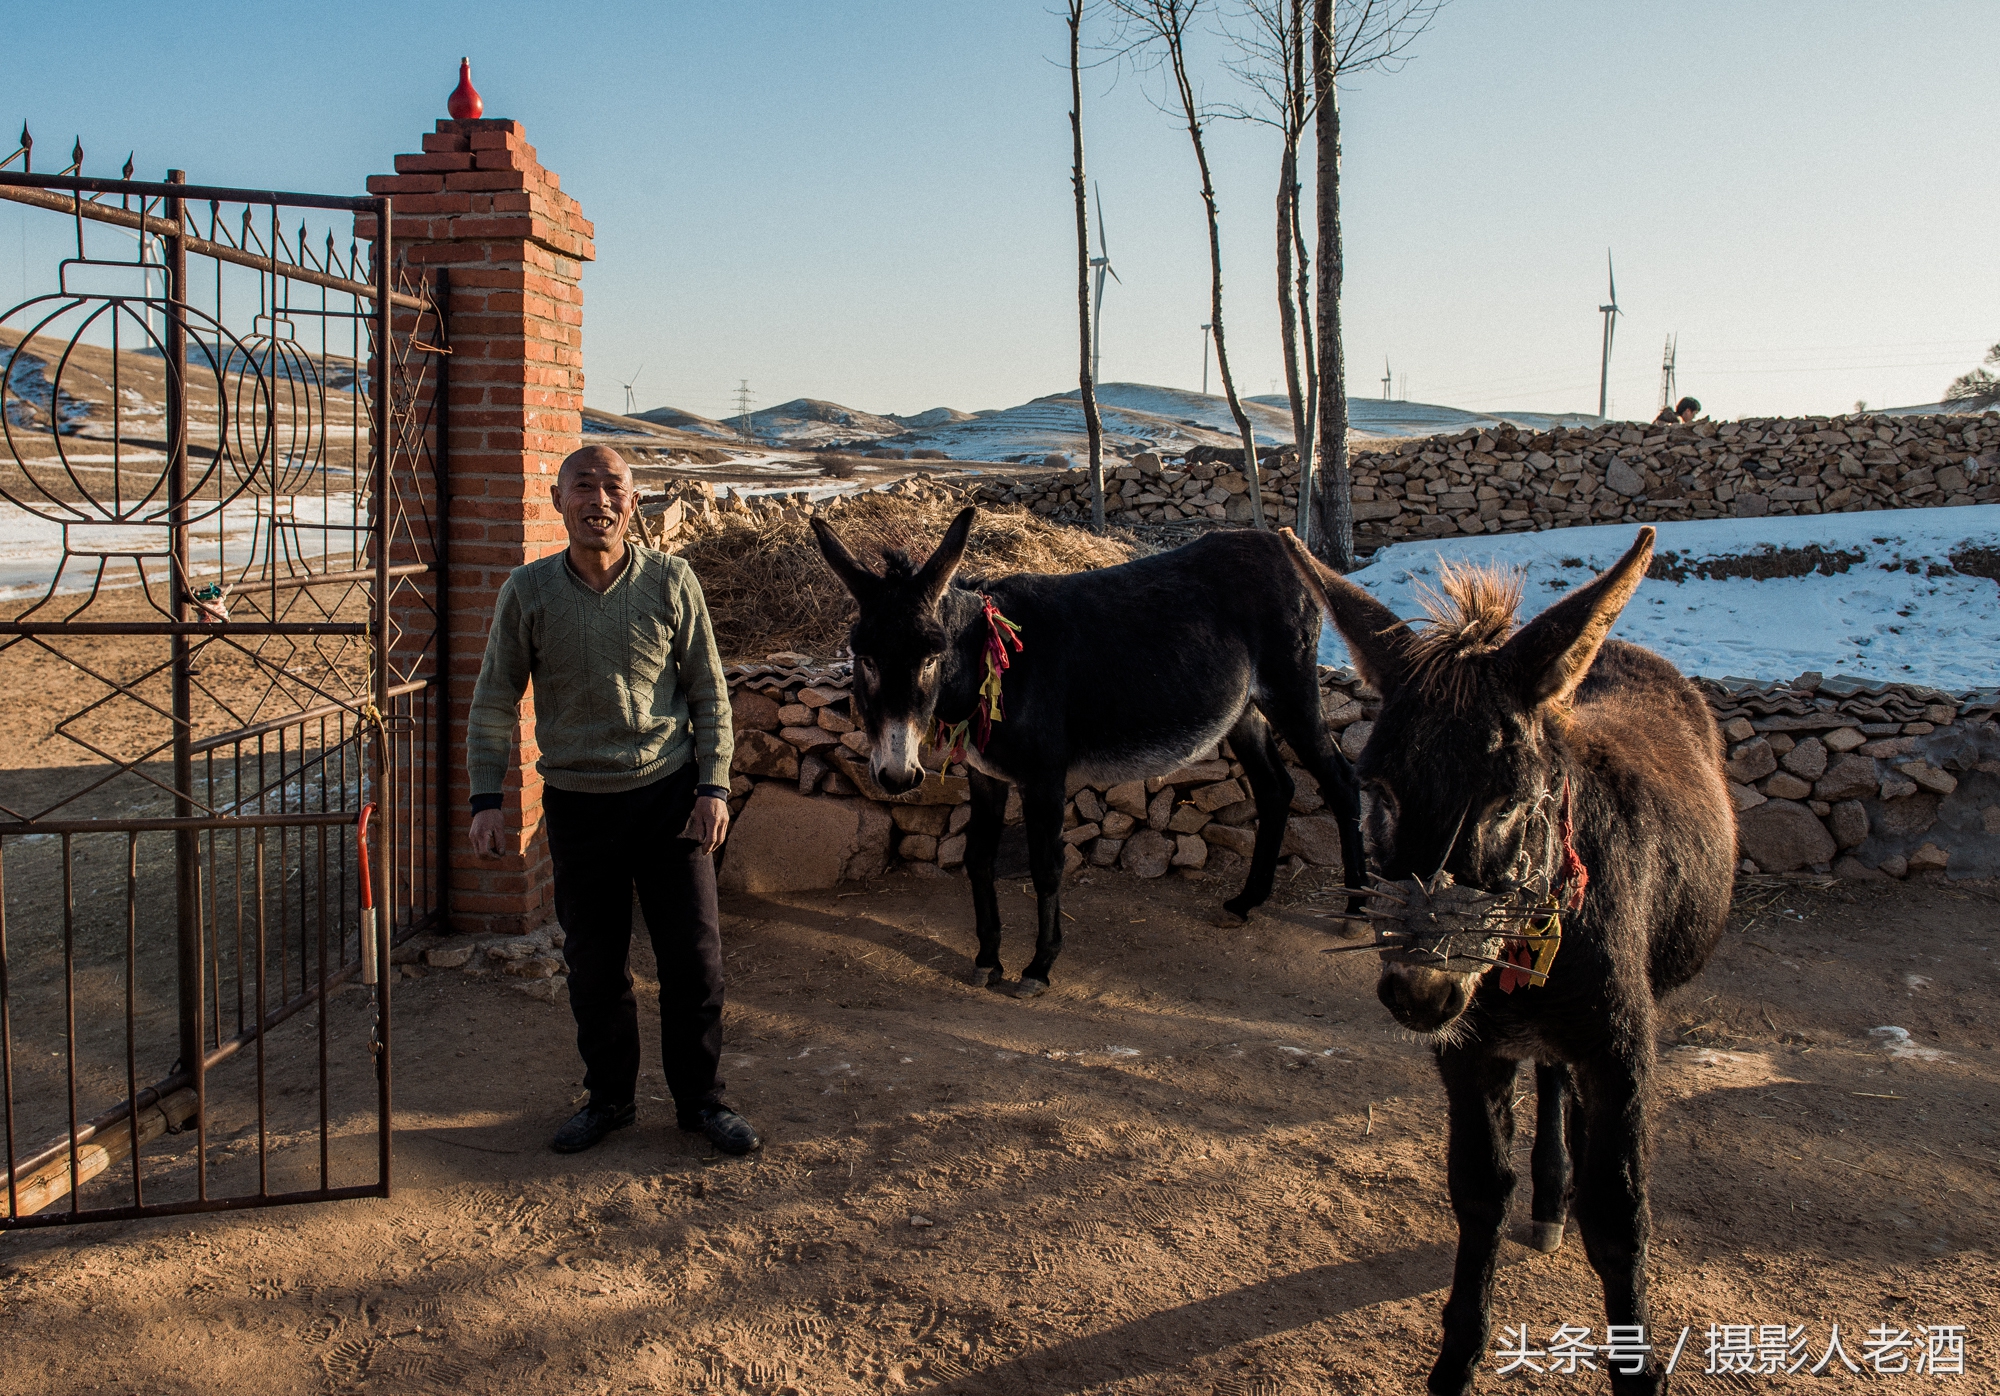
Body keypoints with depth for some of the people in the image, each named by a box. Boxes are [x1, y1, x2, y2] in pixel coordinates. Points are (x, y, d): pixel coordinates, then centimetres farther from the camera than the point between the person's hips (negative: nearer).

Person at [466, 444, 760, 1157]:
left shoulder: (671, 581, -3)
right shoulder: (526, 591, -1)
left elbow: (709, 693, 2)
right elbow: (494, 702, 4)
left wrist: (713, 786, -4)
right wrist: (486, 797, -3)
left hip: (669, 795, -1)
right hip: (576, 804, 1)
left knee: (694, 956, 4)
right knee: (594, 963, 10)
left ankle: (700, 1099, 21)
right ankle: (609, 1096, 29)